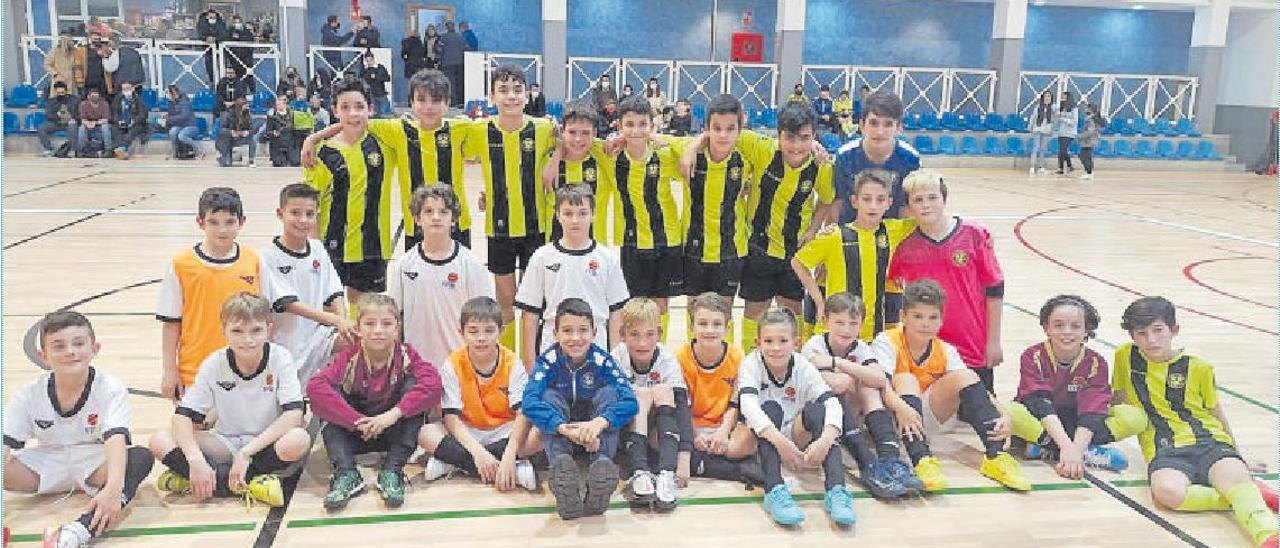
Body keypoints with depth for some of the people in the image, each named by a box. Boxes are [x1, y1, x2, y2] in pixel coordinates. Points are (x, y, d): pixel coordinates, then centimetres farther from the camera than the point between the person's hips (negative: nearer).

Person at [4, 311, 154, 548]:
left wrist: (113, 488, -46)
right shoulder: (27, 395, -6)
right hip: (46, 466, 3)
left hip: (95, 466, -3)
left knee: (141, 457, -33)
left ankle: (82, 528, -51)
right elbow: (6, 445, -10)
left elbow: (116, 439, -29)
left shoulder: (111, 389, -15)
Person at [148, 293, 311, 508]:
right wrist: (196, 459, -30)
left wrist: (246, 452, -28)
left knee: (299, 440, -36)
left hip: (267, 442, -2)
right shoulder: (214, 364, -8)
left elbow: (294, 414, -24)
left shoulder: (280, 358, -14)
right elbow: (183, 416, -13)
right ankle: (246, 485, -25)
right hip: (226, 443, 3)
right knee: (159, 440, -19)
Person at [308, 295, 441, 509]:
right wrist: (358, 421, -35)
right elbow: (315, 386, -29)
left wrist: (393, 414, -38)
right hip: (354, 433, 1)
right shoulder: (348, 358, -11)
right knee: (331, 392, -21)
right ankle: (346, 474, -27)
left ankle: (391, 472, -24)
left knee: (412, 384, -23)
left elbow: (432, 384, -31)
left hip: (395, 432, 0)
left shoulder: (405, 355, -11)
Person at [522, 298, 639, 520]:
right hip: (561, 436, 0)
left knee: (608, 391, -23)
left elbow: (630, 402, -26)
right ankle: (560, 466, -49)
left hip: (595, 435, 0)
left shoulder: (602, 360, -13)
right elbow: (529, 403, -30)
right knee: (550, 395, -25)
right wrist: (565, 428, -45)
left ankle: (602, 463, -43)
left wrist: (599, 423, -45)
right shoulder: (548, 361, -14)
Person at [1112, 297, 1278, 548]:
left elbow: (1216, 412, 19)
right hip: (1165, 451, 0)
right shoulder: (1126, 357, 9)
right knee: (1167, 491, -36)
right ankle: (1246, 498, -22)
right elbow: (1118, 399, 25)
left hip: (1210, 442, 1)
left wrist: (1236, 453, 24)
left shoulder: (1198, 367, 8)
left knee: (1236, 477, -35)